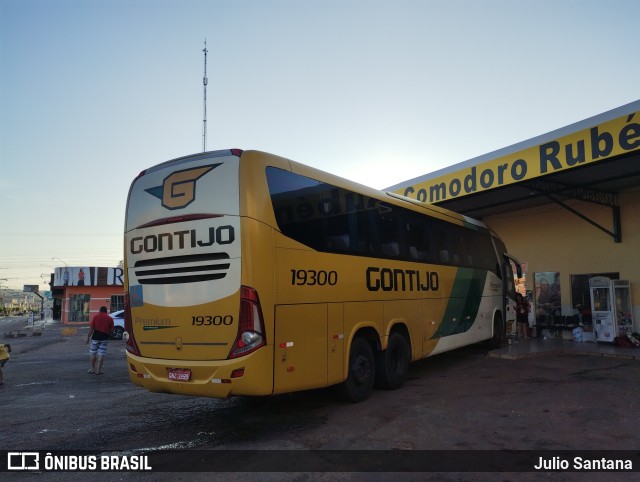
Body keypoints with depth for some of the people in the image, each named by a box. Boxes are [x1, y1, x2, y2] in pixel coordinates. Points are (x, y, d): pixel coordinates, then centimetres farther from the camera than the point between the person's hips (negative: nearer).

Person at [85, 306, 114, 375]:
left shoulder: (96, 316, 0)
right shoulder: (110, 318, 3)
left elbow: (91, 328, -4)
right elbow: (111, 330, 4)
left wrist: (88, 337, 1)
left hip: (95, 336, 0)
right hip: (105, 338, 0)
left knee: (92, 353, 15)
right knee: (101, 354, 2)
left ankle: (93, 369, 21)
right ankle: (98, 370, 2)